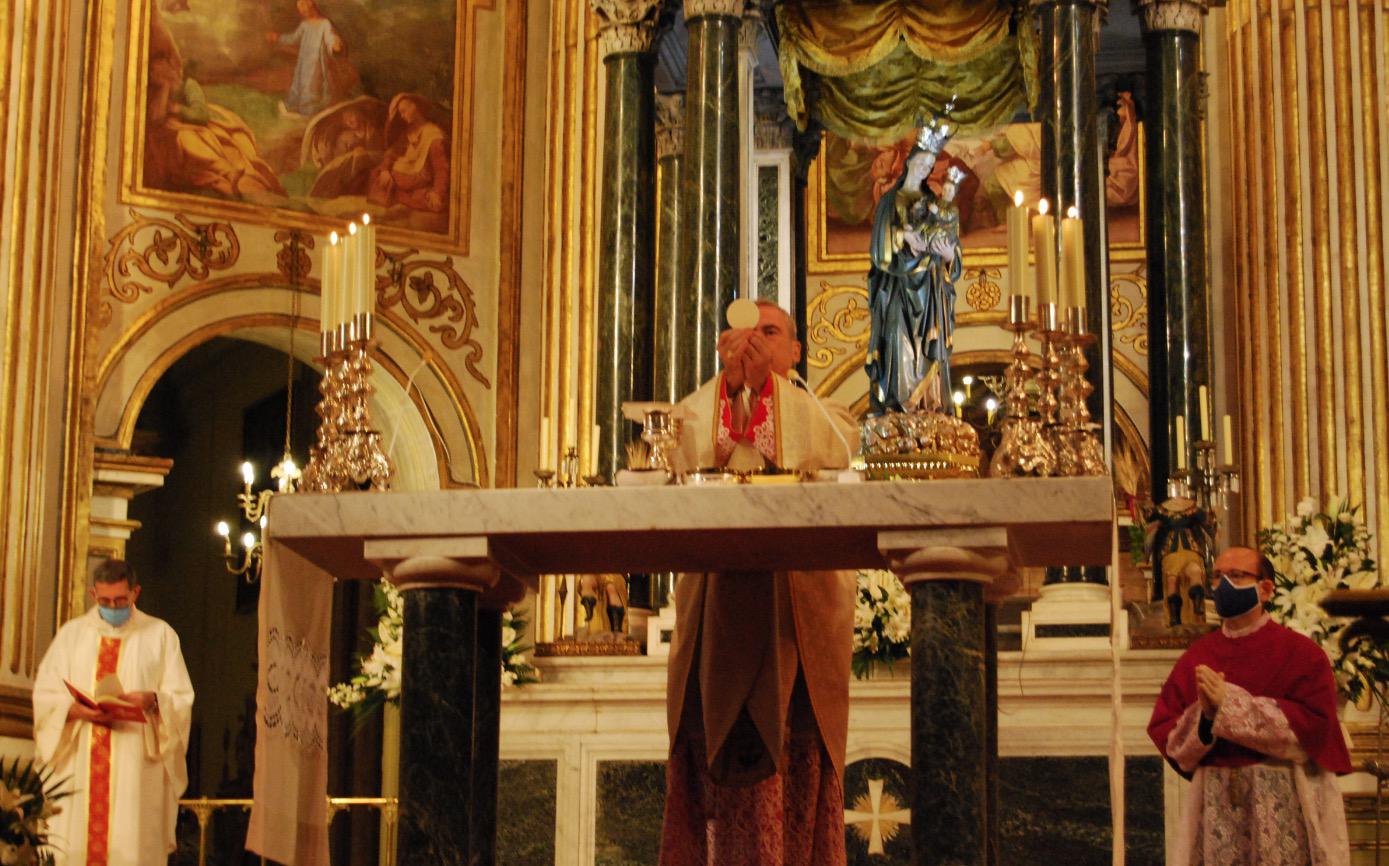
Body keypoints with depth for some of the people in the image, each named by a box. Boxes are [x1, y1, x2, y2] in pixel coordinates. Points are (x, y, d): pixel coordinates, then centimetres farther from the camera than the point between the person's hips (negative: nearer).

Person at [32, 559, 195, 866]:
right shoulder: (71, 634, 13)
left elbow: (181, 699, 5)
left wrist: (152, 700, -16)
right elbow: (44, 695, 7)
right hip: (77, 769, 2)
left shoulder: (160, 635, 9)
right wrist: (77, 709, -13)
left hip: (135, 769, -2)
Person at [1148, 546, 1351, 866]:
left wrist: (1230, 703, -15)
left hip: (1284, 804, -3)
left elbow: (1312, 726, -14)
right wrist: (1203, 716, -15)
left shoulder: (1301, 653, 0)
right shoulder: (1195, 660, 10)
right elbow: (1165, 737, 6)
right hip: (1216, 807, 3)